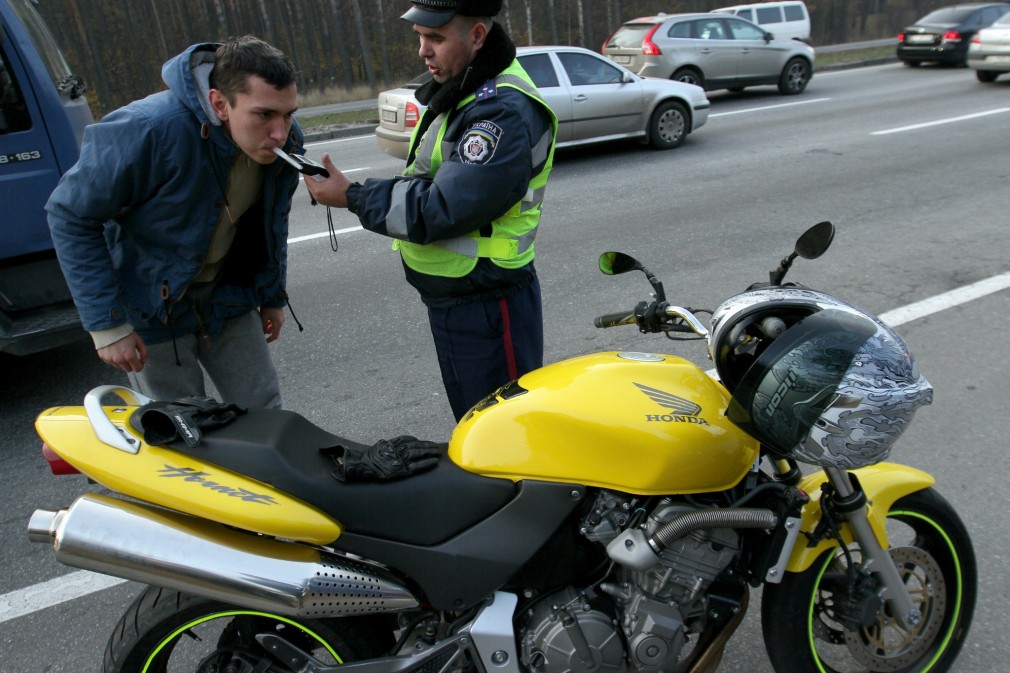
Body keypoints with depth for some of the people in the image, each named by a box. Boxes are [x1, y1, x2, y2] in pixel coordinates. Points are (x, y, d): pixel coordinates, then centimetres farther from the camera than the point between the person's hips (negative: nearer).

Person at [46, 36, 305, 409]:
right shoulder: (148, 130, -30)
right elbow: (71, 216, -19)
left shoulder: (284, 140, -12)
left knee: (264, 414, 8)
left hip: (226, 295, 5)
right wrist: (106, 324, -19)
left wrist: (273, 297, 14)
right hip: (152, 306, -4)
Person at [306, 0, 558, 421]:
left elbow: (444, 209, -26)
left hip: (487, 309, -10)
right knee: (474, 432, 25)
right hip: (449, 299, 10)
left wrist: (352, 197, -16)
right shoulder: (459, 91, 10)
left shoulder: (505, 112, -22)